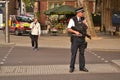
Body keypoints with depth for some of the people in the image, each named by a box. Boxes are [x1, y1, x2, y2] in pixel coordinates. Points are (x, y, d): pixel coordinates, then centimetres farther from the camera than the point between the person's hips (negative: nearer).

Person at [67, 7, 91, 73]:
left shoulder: (83, 19, 8)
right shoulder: (72, 20, -7)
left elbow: (86, 27, 12)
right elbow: (68, 29, -9)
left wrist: (85, 24, -7)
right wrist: (75, 32, -22)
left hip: (82, 38, 5)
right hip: (75, 38, -5)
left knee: (82, 53, 8)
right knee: (74, 53, -1)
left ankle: (82, 67, 16)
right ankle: (71, 67, 8)